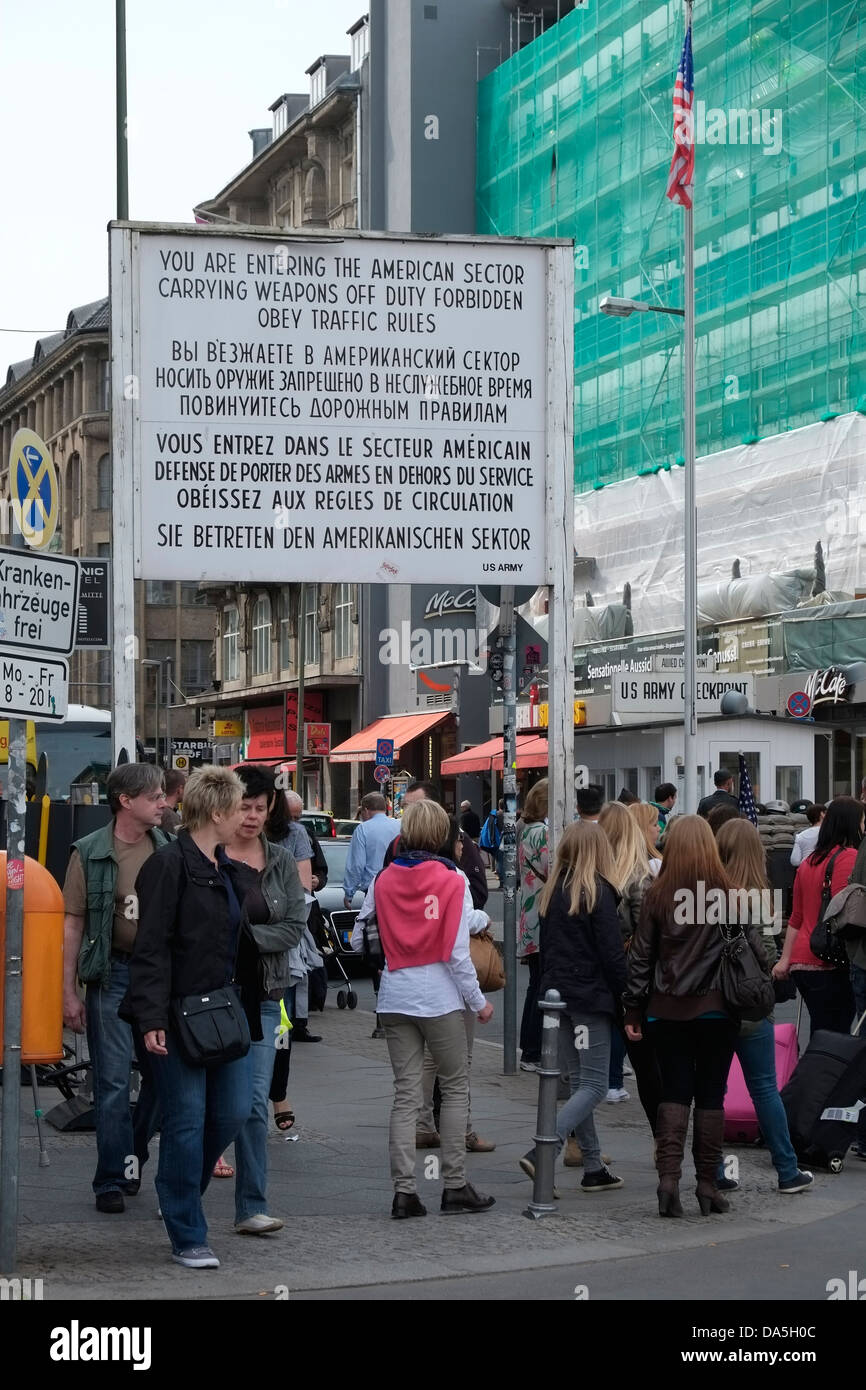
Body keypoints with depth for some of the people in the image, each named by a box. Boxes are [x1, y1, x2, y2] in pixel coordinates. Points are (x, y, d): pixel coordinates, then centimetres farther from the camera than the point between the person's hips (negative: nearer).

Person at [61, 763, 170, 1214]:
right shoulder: (90, 853, -3)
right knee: (113, 1081, -2)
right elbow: (72, 923, -3)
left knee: (163, 1075, 10)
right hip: (113, 974, -4)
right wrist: (68, 991, -7)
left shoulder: (168, 850, 6)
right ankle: (112, 1180, 4)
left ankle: (131, 1159, 29)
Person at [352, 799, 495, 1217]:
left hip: (395, 998, 4)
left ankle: (404, 1192, 2)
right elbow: (457, 953, -11)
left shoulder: (383, 881, 1)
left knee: (405, 1093, 6)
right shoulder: (452, 883, -9)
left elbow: (359, 940, 4)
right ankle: (455, 1186, 9)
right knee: (455, 1087, 9)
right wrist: (478, 1001, 0)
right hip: (439, 998, -3)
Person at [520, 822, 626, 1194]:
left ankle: (594, 1167, 13)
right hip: (591, 996, -7)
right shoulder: (598, 891, -11)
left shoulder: (553, 891, 9)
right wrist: (625, 1000, -5)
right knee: (593, 1086, -4)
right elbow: (612, 953, -13)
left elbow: (545, 947, 13)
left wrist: (550, 989, 17)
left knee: (578, 1082, 12)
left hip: (556, 994, 7)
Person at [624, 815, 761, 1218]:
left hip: (668, 1010, 1)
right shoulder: (729, 893, -7)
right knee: (710, 1095, 8)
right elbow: (755, 948, -4)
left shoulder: (657, 895, -5)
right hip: (717, 1007, -1)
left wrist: (633, 1010, 7)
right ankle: (707, 1185, 10)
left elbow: (641, 957, 0)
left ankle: (668, 1175, -7)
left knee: (674, 1092, 8)